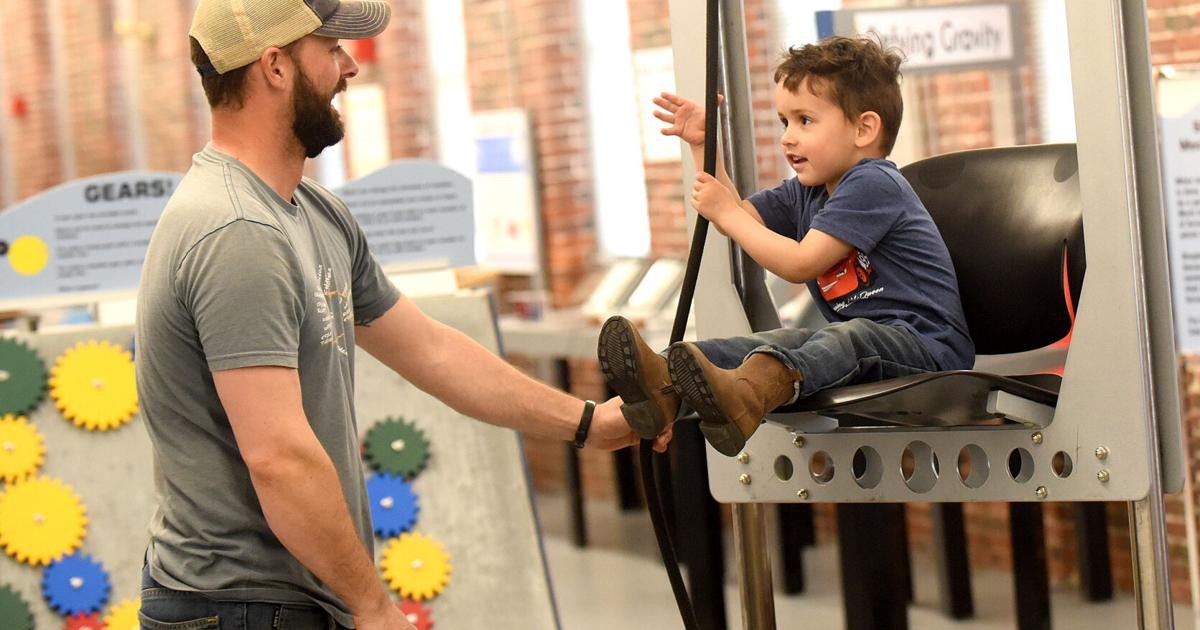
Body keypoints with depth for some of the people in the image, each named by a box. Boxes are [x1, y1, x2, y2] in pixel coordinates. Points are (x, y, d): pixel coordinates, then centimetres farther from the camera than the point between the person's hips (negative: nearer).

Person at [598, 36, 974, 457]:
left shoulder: (873, 184, -13)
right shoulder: (805, 193, 19)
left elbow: (801, 263, -19)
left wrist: (728, 214, -11)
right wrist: (702, 147, 15)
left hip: (926, 346, -9)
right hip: (859, 341, 9)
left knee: (853, 336, -38)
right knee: (783, 341, -16)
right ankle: (667, 386, -42)